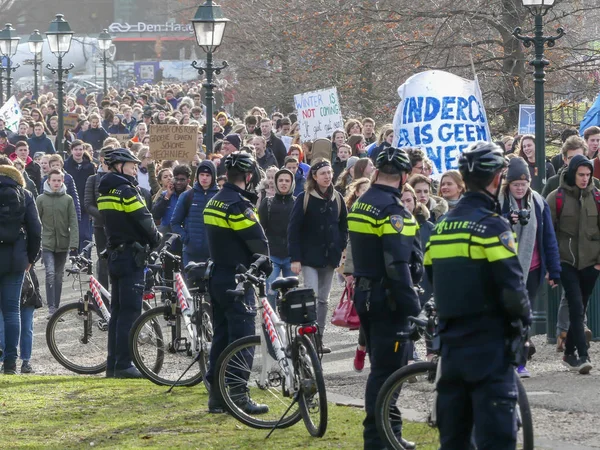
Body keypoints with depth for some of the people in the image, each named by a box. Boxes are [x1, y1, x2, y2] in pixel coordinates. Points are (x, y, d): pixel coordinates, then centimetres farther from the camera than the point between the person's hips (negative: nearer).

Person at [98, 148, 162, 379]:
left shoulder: (105, 193, 13)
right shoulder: (126, 191, -14)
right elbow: (144, 221, -15)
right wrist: (156, 239, 4)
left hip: (115, 254, 9)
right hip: (131, 255, -9)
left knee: (117, 311, 13)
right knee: (130, 311, -7)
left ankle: (112, 364, 14)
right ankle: (123, 365, -9)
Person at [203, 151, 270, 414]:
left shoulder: (214, 202, 12)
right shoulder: (238, 205, -17)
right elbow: (258, 242, -16)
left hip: (217, 277, 9)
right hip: (237, 281, -9)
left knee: (221, 336, 13)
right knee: (242, 338, -5)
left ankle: (216, 397, 14)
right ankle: (238, 397, -6)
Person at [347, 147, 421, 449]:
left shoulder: (359, 204, 11)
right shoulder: (392, 210, -19)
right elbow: (397, 264, -24)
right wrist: (412, 305, -22)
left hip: (365, 295, 9)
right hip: (387, 299, -9)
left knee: (384, 364, 17)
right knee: (386, 368, -5)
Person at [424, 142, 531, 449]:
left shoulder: (442, 226, 11)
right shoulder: (491, 225, -13)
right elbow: (511, 285, -17)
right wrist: (524, 318, 0)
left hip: (451, 340, 8)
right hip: (489, 343, -8)